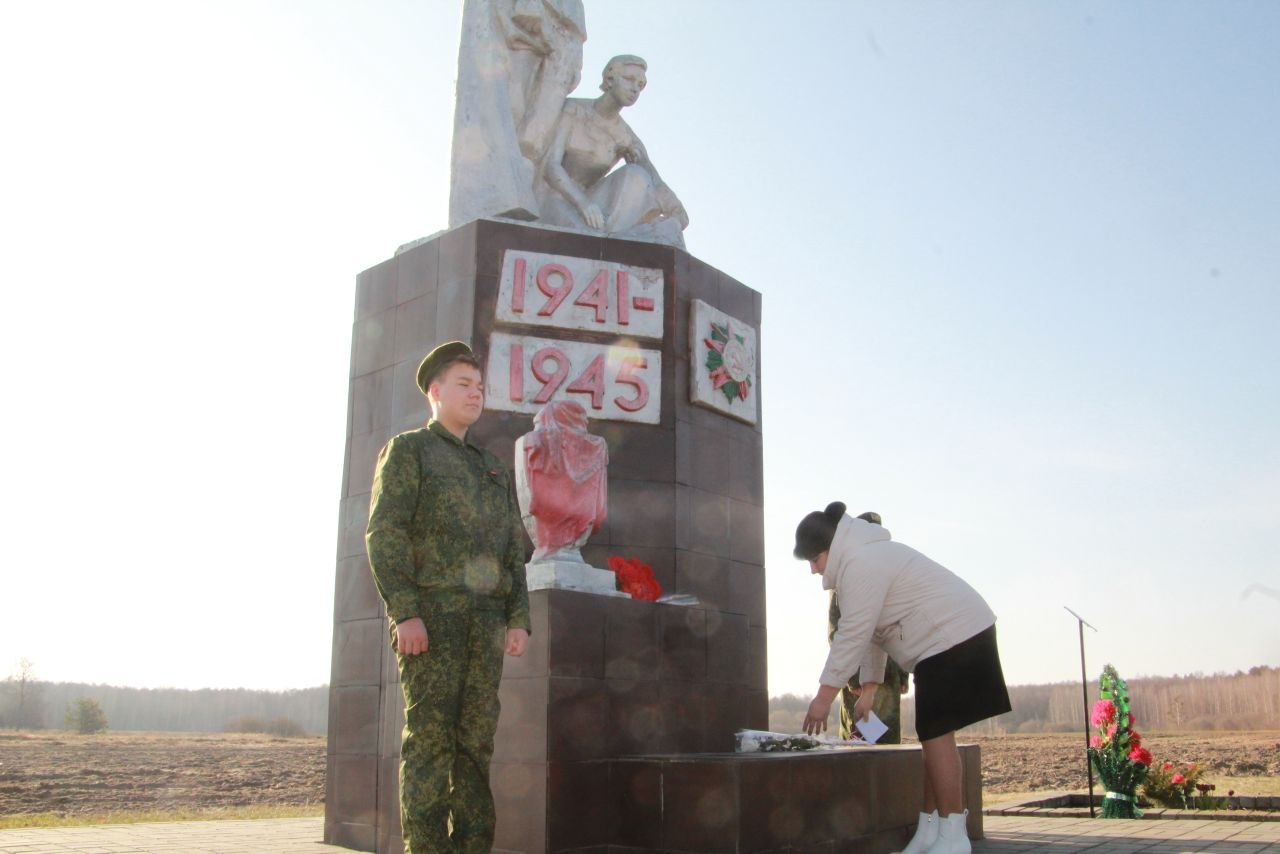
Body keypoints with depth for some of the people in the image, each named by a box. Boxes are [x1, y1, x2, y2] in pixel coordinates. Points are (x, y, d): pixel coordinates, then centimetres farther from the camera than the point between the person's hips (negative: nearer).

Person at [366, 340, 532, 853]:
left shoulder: (493, 469, 23)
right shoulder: (407, 451, 5)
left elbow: (513, 550, 17)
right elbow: (385, 535, -7)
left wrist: (518, 619, 5)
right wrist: (405, 613, -18)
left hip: (485, 621, 6)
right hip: (429, 614, -6)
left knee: (475, 739, 3)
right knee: (430, 737, -8)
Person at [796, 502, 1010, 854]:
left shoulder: (860, 563, -17)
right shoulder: (864, 558, 17)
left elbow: (853, 635, -20)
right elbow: (870, 633, 19)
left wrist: (824, 695, -16)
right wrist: (868, 690, 17)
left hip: (954, 636, -11)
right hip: (949, 639, 11)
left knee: (936, 733, -11)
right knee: (933, 733, 11)